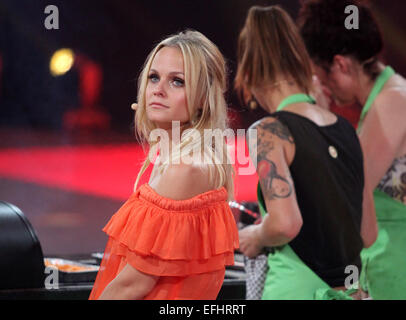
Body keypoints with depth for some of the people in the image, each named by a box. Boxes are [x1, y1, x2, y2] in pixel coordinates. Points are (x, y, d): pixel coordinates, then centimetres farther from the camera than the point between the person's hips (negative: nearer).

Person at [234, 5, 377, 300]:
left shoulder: (269, 132, -9)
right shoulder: (345, 129, 10)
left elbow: (285, 223, -22)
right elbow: (367, 234, 14)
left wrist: (256, 238, -2)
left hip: (295, 289, -6)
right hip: (350, 289, 6)